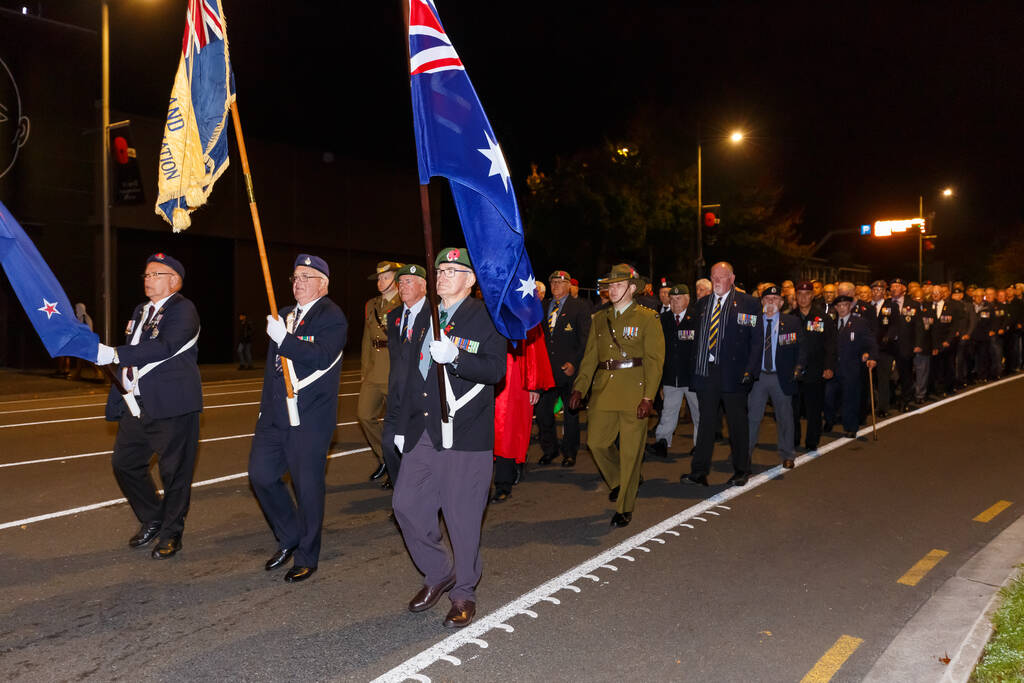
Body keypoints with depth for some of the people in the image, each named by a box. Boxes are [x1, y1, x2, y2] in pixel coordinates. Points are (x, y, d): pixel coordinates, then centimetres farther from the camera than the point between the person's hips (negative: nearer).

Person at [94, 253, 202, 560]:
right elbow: (132, 353, 23)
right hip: (136, 405, 9)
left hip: (171, 407, -8)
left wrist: (114, 354, -30)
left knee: (174, 471, 2)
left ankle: (171, 533, 19)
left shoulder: (182, 309, -11)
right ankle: (152, 520, 31)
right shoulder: (140, 311, 18)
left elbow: (165, 347, -26)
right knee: (124, 464, 12)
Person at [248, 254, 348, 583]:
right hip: (275, 413, 7)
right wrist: (266, 405, 22)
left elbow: (322, 358, -22)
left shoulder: (332, 317, -7)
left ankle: (307, 558, 17)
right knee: (261, 474, 5)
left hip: (310, 418, -7)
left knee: (308, 487, 0)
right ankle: (289, 538, 26)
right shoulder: (285, 315, 17)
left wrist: (284, 338, -23)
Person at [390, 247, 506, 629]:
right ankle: (439, 574, 27)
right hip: (422, 433, 6)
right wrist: (402, 425, 18)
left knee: (462, 517, 1)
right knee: (407, 506, 5)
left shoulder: (485, 318, -3)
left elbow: (495, 369, -17)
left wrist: (454, 357, -31)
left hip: (465, 435, -6)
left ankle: (464, 593, 20)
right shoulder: (425, 319, 17)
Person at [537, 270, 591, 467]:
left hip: (568, 369, -4)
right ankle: (549, 449, 21)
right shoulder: (543, 308, 13)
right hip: (546, 370, 4)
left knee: (570, 413, 6)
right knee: (542, 410, 3)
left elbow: (585, 340, -6)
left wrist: (574, 363, -14)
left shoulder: (580, 308, -1)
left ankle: (569, 453, 19)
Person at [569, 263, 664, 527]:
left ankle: (625, 508, 14)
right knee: (596, 442, 4)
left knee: (630, 451, 1)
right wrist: (579, 388, 2)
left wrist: (648, 396, -14)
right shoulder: (599, 319, 14)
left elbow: (654, 360, -5)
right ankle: (619, 481, 32)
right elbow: (590, 357, 14)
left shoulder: (647, 318, 0)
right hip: (603, 392, 5)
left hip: (634, 393, -5)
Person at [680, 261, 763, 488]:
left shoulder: (748, 304, -1)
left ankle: (741, 471, 21)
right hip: (706, 370, 4)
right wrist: (696, 364, 6)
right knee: (706, 420, 6)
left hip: (733, 372, -3)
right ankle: (699, 471, 10)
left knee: (737, 422, 7)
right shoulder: (702, 304, 12)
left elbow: (757, 340, -4)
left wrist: (750, 370, -12)